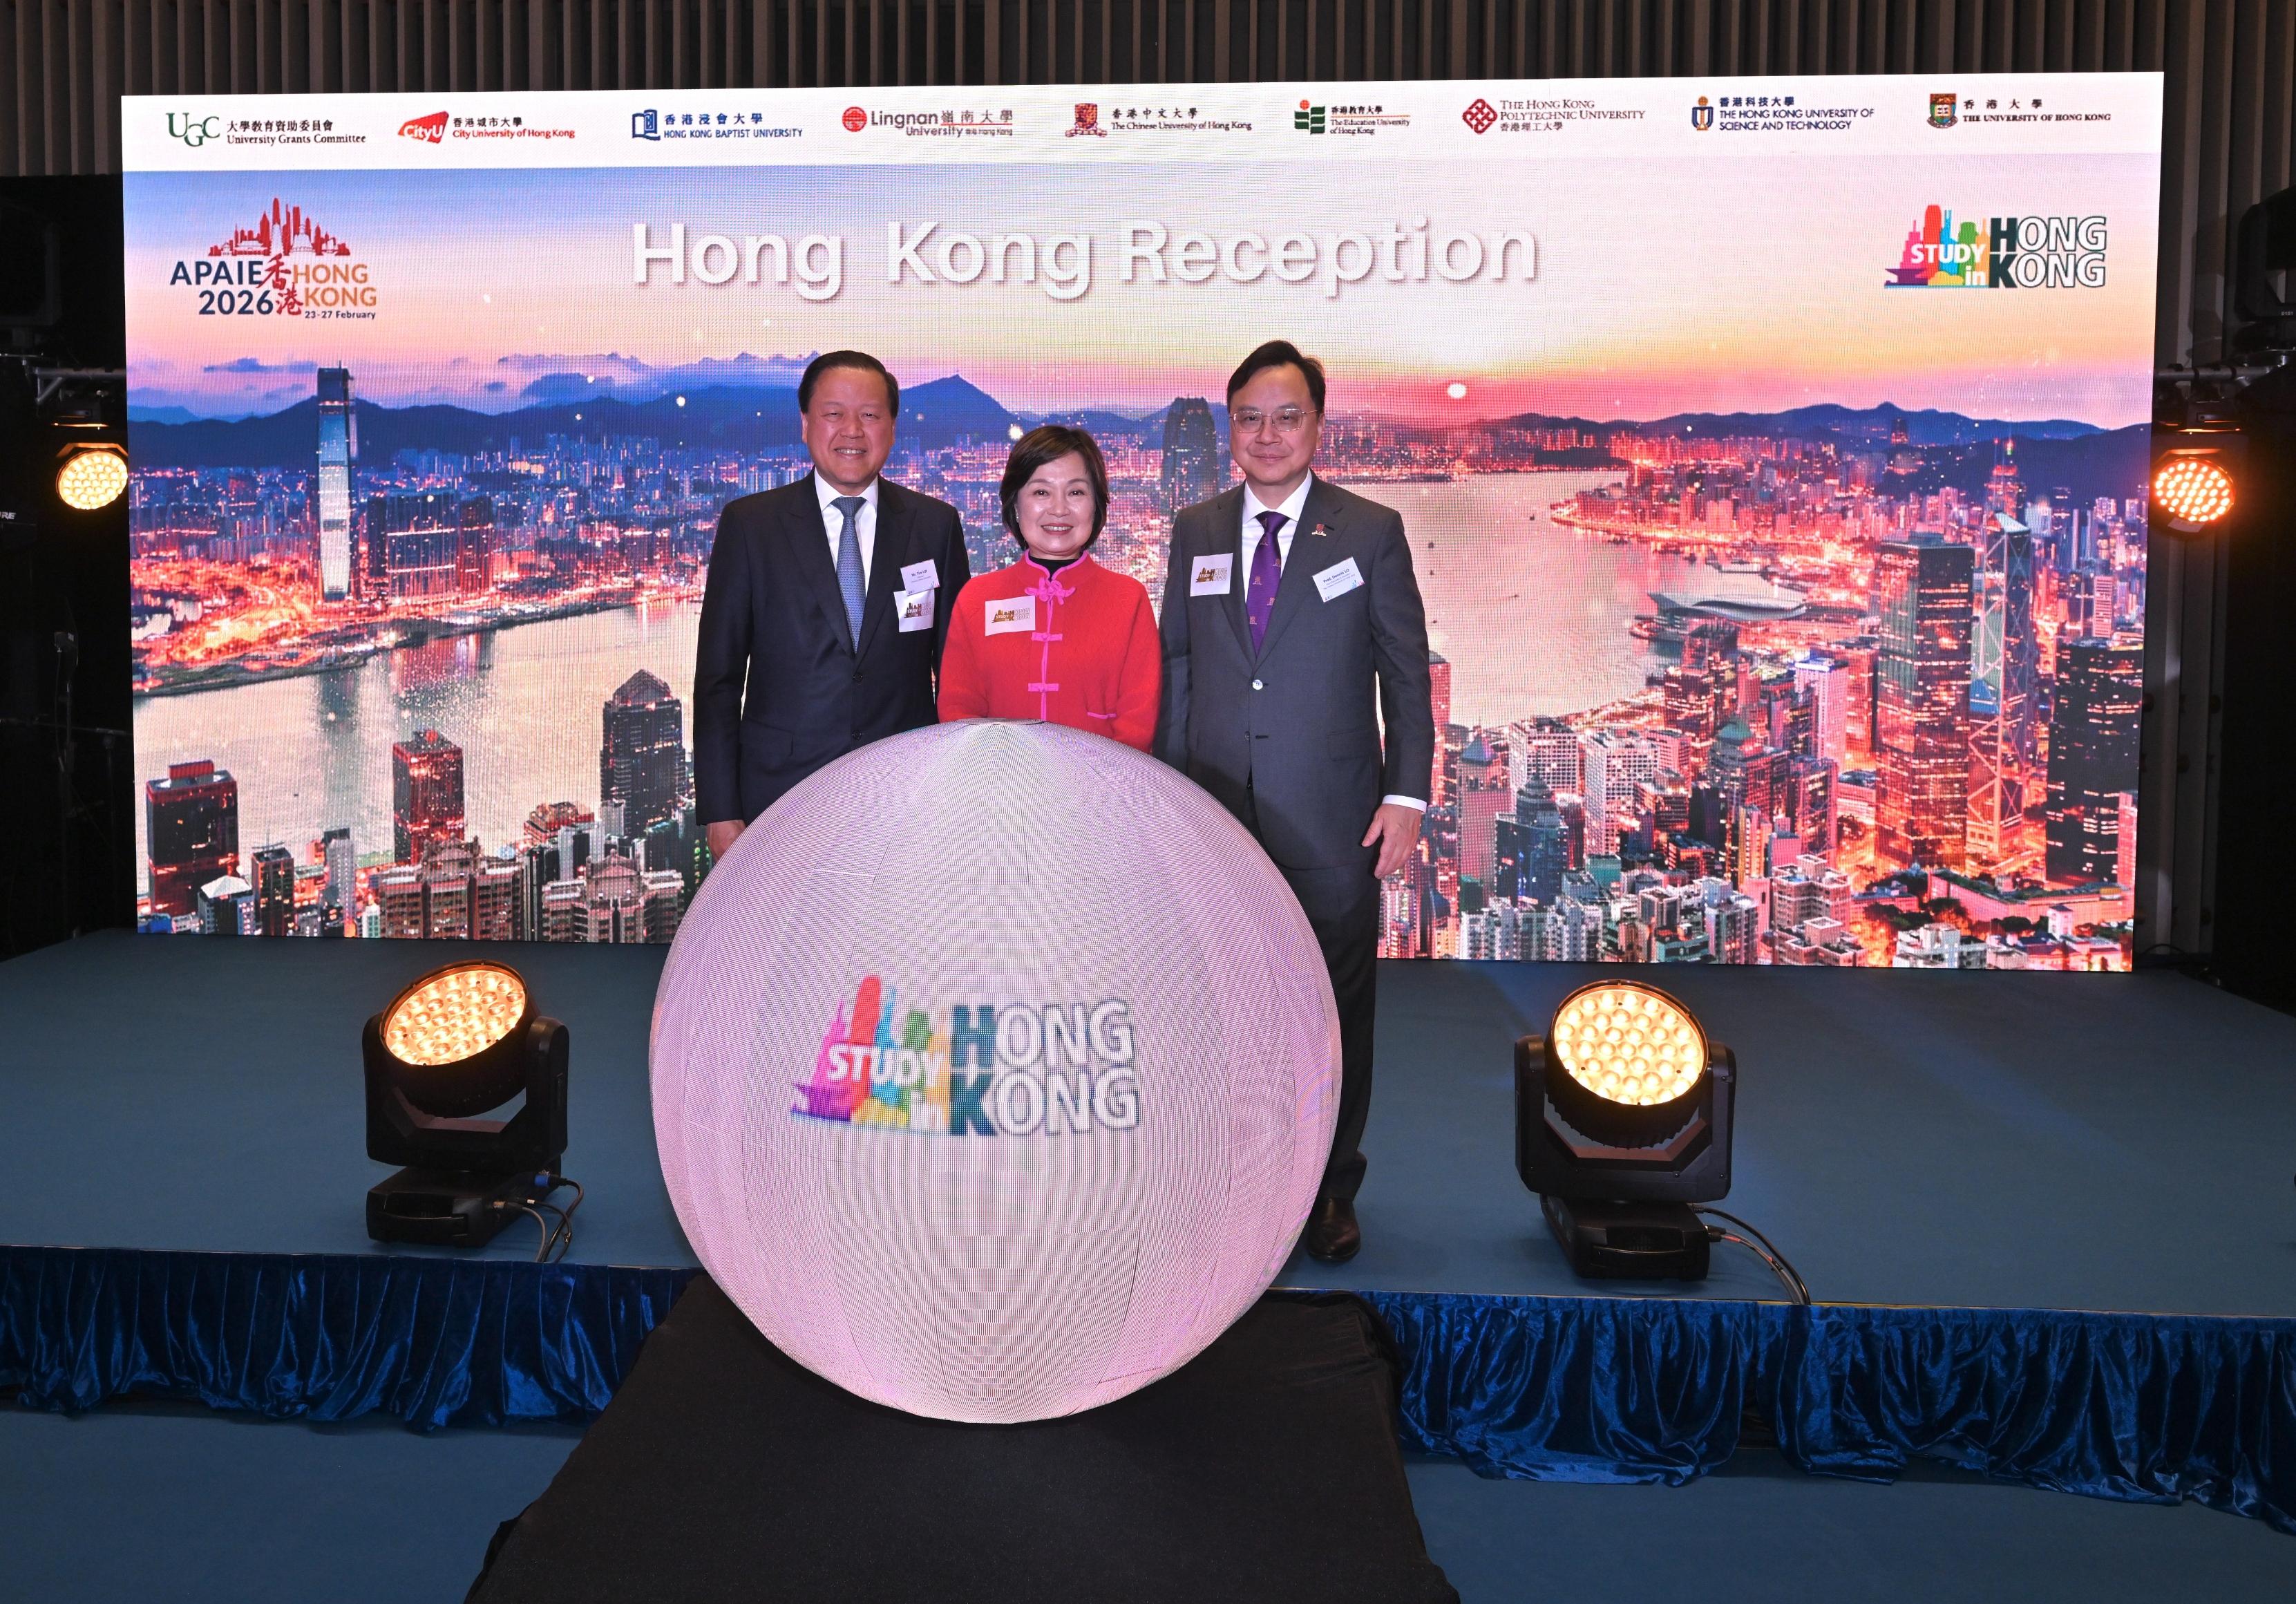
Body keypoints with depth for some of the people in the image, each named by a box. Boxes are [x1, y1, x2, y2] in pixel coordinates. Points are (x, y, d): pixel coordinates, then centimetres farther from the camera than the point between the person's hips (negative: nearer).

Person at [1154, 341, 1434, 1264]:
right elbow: (1176, 670, 11)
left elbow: (1406, 672, 2)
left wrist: (1407, 794, -6)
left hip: (1332, 825, -2)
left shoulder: (1370, 532, 2)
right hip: (1215, 817, 2)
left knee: (1335, 1011, 6)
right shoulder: (1193, 533, 10)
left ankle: (1330, 1191, 22)